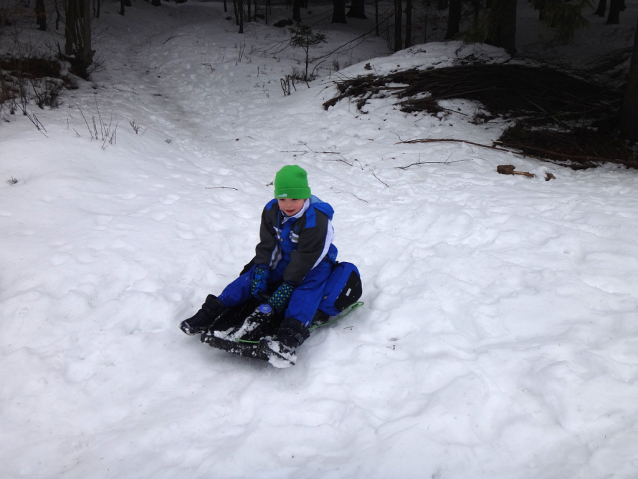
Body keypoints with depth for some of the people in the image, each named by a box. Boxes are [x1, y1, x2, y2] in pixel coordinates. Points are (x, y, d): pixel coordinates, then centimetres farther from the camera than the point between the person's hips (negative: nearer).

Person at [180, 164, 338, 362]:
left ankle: (291, 332, -54)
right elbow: (267, 245, -3)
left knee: (308, 287, -35)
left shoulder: (317, 220, -27)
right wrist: (261, 273, -15)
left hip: (313, 264, -6)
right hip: (282, 260, 6)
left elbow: (305, 259, -28)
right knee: (252, 276, -9)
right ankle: (211, 313, -11)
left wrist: (285, 288, -30)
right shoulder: (271, 211, -8)